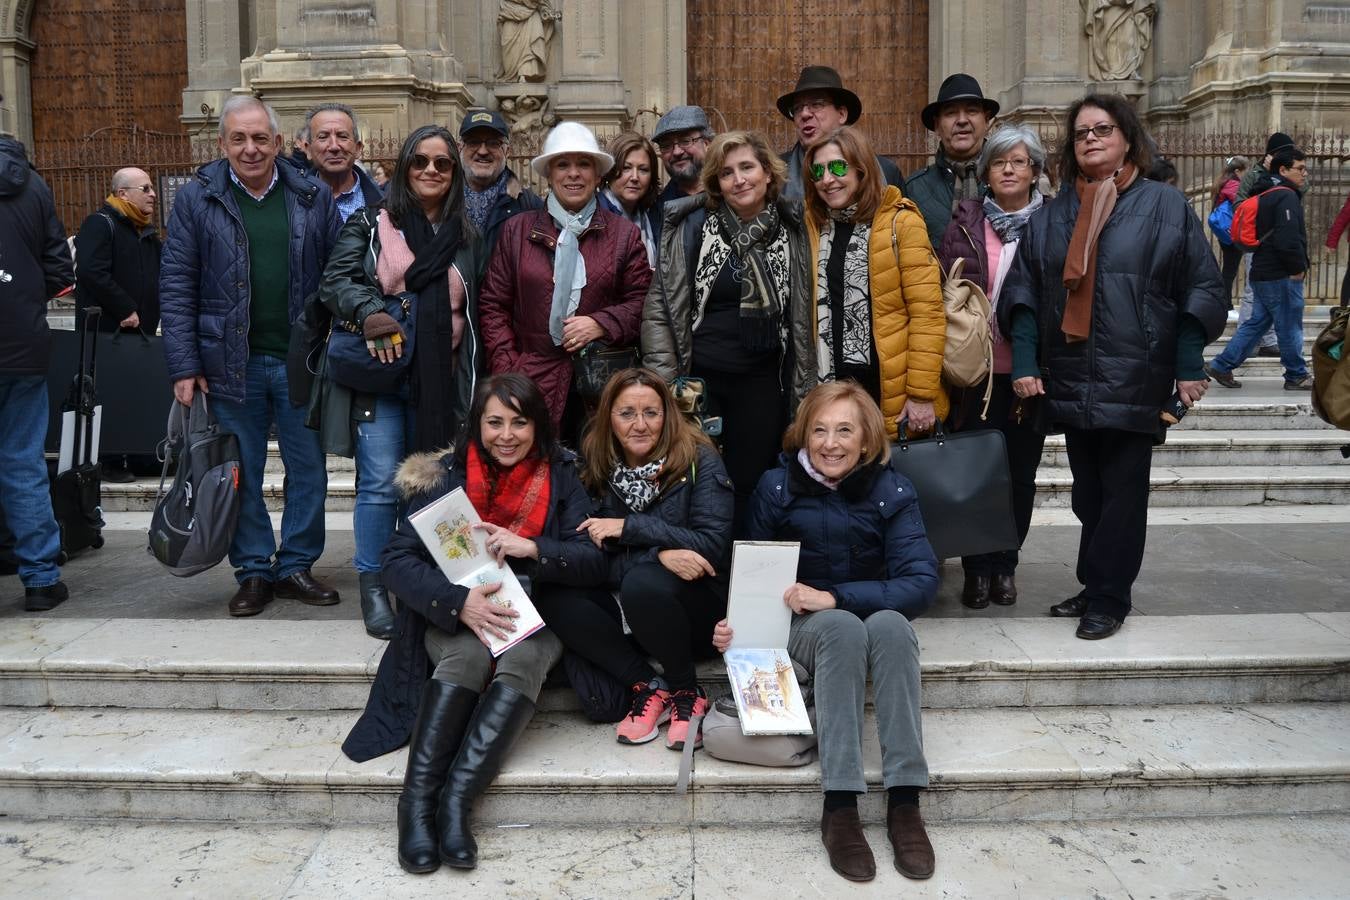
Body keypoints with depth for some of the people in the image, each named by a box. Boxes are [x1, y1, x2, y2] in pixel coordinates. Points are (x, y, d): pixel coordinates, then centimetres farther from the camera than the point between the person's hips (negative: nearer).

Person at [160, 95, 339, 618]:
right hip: (231, 363, -1)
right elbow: (177, 286, -1)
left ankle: (295, 566, 23)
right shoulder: (197, 199, 1)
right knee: (242, 476, 7)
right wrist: (184, 367, -7)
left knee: (309, 471, 8)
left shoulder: (313, 198, 5)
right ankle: (254, 572, 21)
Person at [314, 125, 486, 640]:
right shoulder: (371, 224, 5)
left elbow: (476, 312, 15)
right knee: (381, 482, -5)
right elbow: (336, 280, -3)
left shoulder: (466, 237, 13)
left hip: (439, 380, 3)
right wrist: (369, 312, -22)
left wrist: (472, 379, 9)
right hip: (379, 371, -3)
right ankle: (373, 587, 6)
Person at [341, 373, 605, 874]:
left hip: (533, 619, 1)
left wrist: (530, 547, -22)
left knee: (524, 657, -32)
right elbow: (398, 561, -8)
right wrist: (458, 601, -25)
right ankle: (416, 799, -31)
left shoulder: (560, 477, 3)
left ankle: (456, 799, -36)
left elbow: (593, 562, -5)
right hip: (454, 618, 0)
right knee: (469, 653, -33)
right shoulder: (445, 475, 0)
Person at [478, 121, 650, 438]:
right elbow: (494, 305, 9)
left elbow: (642, 301, 8)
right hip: (533, 383, 0)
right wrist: (507, 372, -2)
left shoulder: (625, 234, 9)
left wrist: (601, 323, -10)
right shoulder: (516, 230, 10)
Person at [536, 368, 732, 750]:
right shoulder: (597, 470, 2)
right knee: (555, 600, -23)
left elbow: (714, 544, -17)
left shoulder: (699, 460, -7)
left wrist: (627, 528, -18)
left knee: (643, 583, -35)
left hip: (694, 611, -3)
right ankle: (648, 685, -11)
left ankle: (686, 692, -10)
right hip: (624, 612, 4)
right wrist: (659, 554, -24)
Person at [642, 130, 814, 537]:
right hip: (698, 380, -1)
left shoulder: (792, 231, 4)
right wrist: (664, 380, -6)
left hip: (762, 382, 2)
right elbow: (660, 305, 0)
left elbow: (803, 313, 11)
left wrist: (802, 386, 8)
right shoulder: (692, 227, -1)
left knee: (750, 486, 6)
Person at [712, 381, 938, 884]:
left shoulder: (892, 491, -6)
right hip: (799, 624, 0)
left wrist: (834, 596, -25)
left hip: (877, 619, 1)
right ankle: (839, 808, -34)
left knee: (891, 624, -35)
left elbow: (921, 584, -16)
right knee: (844, 628, -35)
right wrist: (733, 621, -17)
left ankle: (905, 803, -32)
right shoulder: (776, 487, -4)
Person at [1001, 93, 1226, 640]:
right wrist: (1024, 361, -7)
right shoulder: (1050, 216, 11)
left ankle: (1108, 599, 9)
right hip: (1071, 383, 4)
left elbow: (1201, 289, -1)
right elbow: (1022, 292, 5)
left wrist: (1190, 366, -8)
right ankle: (1096, 587, 25)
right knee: (1088, 491, 12)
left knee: (1121, 491, 0)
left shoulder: (1166, 207, 1)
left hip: (1134, 382, -3)